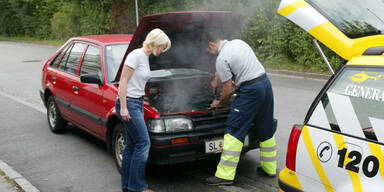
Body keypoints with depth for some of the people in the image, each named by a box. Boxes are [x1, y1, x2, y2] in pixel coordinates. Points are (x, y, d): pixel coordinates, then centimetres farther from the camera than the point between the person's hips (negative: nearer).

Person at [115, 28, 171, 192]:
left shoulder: (146, 57, 14)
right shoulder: (136, 55, -14)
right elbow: (123, 81, -17)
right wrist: (123, 107, -20)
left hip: (137, 104, 9)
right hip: (128, 104, -9)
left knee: (132, 144, 12)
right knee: (143, 143, -7)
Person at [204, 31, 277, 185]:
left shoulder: (222, 59, -11)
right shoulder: (238, 42, 15)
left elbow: (228, 90, -8)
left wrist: (219, 104, 10)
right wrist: (216, 80, 41)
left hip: (250, 90, -9)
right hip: (265, 83, 9)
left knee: (234, 131, -4)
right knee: (266, 131, 18)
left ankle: (225, 175, -3)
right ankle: (269, 168, 30)